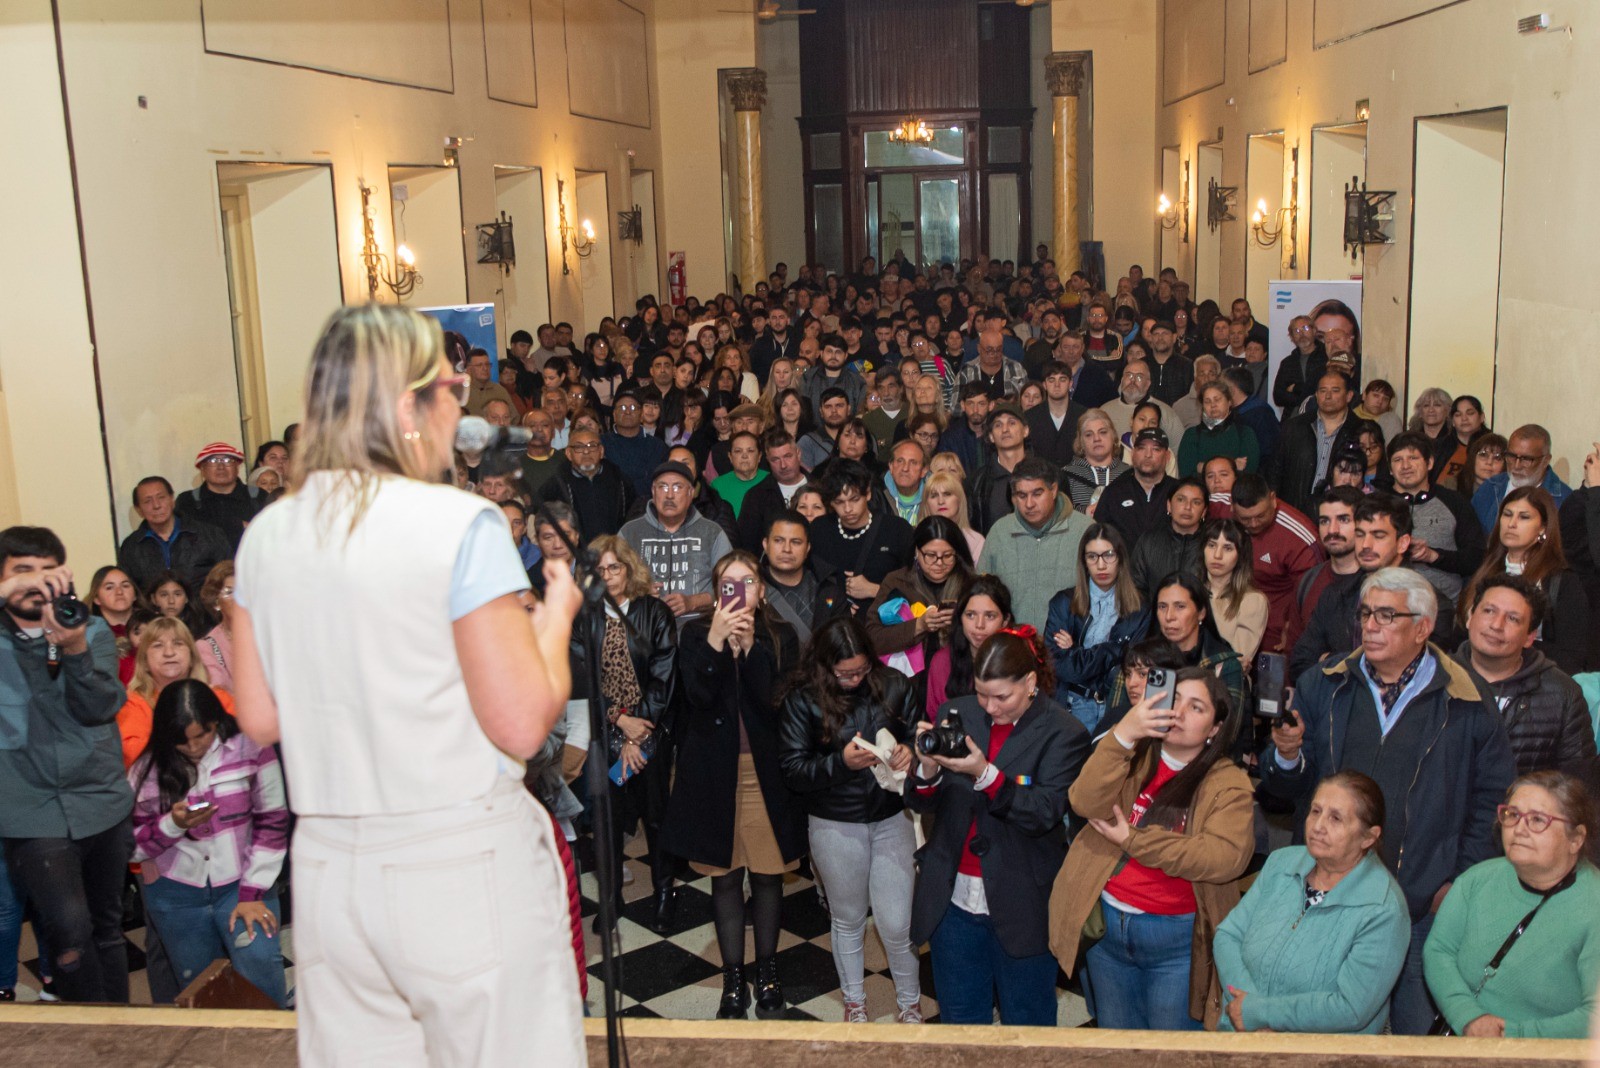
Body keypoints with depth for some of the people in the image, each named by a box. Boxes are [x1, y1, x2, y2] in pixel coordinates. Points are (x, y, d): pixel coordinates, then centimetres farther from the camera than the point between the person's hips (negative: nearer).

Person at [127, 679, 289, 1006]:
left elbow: (272, 823, -7)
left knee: (258, 959, -25)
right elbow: (132, 847, 2)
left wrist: (252, 893, -11)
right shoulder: (146, 770, 0)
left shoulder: (249, 749, -7)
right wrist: (173, 825, -18)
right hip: (176, 893, 3)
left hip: (241, 883, -2)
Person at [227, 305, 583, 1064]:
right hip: (462, 866, -6)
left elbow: (260, 717, 11)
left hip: (327, 868, 6)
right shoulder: (462, 525, -14)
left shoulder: (266, 535, 4)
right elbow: (524, 724, -15)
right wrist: (556, 615, 1)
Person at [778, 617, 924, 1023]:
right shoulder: (803, 699, -12)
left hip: (893, 818, 0)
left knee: (897, 925, 3)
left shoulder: (895, 686, -8)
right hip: (835, 826, 0)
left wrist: (909, 752, -18)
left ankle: (910, 1003, 31)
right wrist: (841, 762, -28)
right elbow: (793, 768, -13)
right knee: (848, 921, 19)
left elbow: (917, 735, 5)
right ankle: (854, 1002, 42)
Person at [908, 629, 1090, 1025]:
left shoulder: (1063, 734, -9)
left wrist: (985, 774, -29)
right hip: (953, 898, 3)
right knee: (959, 1018, 17)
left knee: (1027, 1022, 14)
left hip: (1022, 906, -3)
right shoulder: (956, 715, 1)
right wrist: (928, 769, -19)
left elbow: (1045, 813, -19)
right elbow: (921, 804, 3)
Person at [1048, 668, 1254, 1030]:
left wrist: (1133, 840, -17)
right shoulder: (1133, 756, 4)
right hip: (1105, 924, 3)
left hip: (1177, 937, -3)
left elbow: (1226, 858, -21)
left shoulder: (1228, 784, -5)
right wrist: (1122, 735, -25)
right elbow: (1086, 804, -13)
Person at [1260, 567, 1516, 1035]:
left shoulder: (1468, 703, -3)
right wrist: (1287, 756, -17)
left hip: (1423, 908, -2)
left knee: (1417, 1028, 7)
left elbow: (1492, 799, 1)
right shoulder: (1321, 686, 5)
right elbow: (1288, 787, 6)